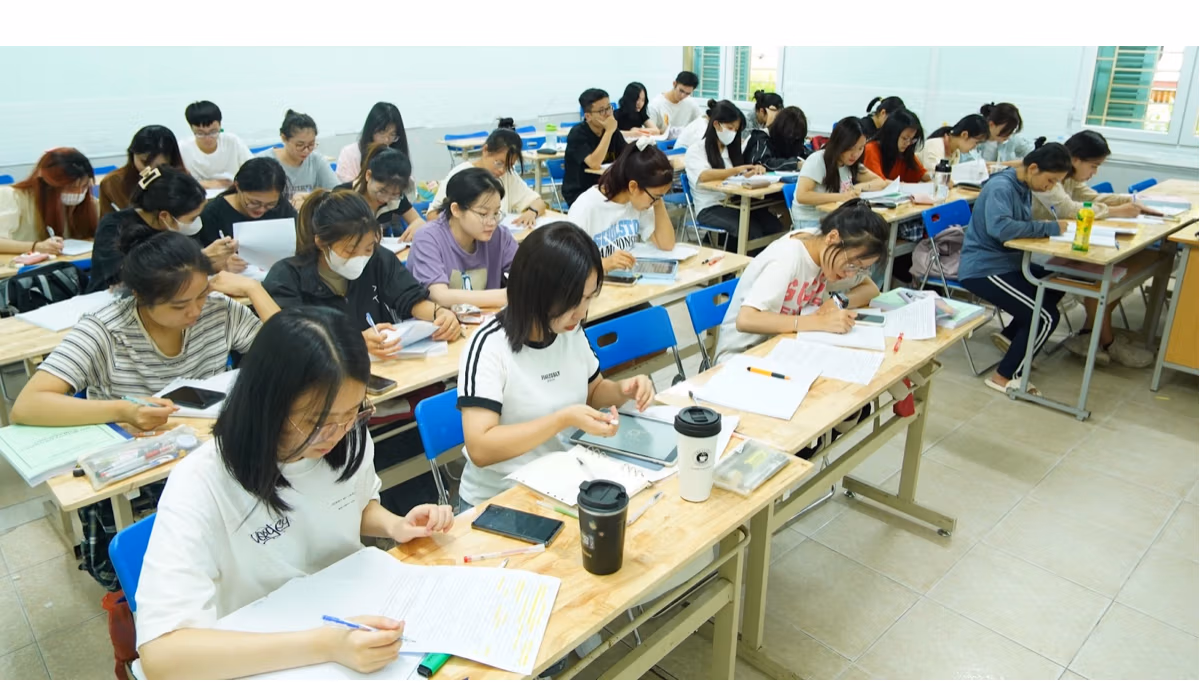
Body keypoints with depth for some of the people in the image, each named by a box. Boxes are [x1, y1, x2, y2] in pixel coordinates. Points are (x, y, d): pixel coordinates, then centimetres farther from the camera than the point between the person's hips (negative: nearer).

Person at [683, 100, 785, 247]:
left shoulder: (730, 149, 23)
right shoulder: (695, 150, 1)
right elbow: (704, 176, -19)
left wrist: (754, 170, -2)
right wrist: (736, 170, -31)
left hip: (735, 203, 6)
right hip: (710, 208, -6)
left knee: (775, 226, -22)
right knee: (752, 231, -31)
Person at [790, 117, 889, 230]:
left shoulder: (852, 163, 7)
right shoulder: (817, 160, -16)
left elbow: (880, 182, 11)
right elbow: (802, 196, -26)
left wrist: (860, 187, -10)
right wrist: (841, 197, -29)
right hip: (810, 221, -7)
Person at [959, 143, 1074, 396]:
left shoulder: (1024, 187, 9)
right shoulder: (1000, 188, -19)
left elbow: (1021, 227, 10)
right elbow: (1000, 227, -35)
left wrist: (1046, 228, -10)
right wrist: (1048, 227, -26)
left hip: (1007, 262, 10)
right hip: (982, 269, -10)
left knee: (1055, 287, 22)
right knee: (1046, 317, -14)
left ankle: (1009, 335, 32)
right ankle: (1005, 377, -2)